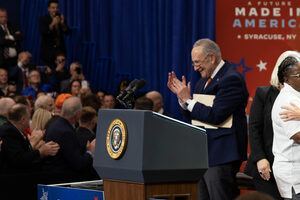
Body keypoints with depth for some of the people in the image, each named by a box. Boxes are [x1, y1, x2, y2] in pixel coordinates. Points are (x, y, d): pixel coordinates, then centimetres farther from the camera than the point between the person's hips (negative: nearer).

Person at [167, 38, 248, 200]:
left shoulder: (231, 79, -14)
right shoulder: (204, 80, 16)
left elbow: (215, 116, -22)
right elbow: (192, 116, 19)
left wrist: (187, 100, -12)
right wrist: (182, 97, 2)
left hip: (222, 154, -10)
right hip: (204, 154, 10)